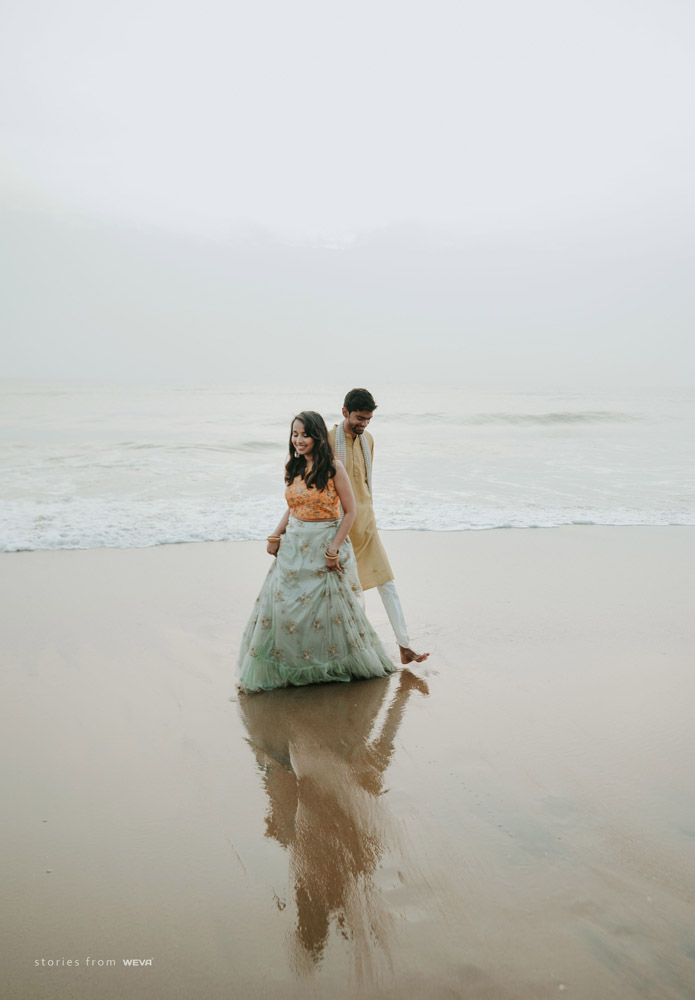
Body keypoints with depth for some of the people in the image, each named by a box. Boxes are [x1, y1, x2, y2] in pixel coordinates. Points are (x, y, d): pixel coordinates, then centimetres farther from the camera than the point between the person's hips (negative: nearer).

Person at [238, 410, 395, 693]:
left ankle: (338, 665, 26)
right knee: (281, 605, 3)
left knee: (329, 609, 4)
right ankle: (278, 668, 17)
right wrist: (275, 536, 3)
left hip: (325, 545, -5)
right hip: (293, 545, 5)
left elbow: (349, 512, -9)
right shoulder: (292, 468, 6)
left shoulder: (334, 468, -11)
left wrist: (334, 549, -15)